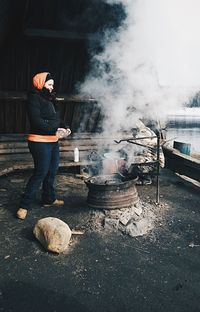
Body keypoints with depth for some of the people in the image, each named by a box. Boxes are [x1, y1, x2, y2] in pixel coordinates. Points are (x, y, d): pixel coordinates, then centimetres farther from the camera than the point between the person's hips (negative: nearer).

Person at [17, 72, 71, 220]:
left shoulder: (50, 99, 16)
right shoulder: (34, 99, -11)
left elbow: (56, 118, 20)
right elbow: (36, 121, -21)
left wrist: (65, 127, 0)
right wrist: (55, 130, -24)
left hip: (53, 141, 9)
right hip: (40, 142, -9)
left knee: (52, 171, 14)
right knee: (41, 172, -8)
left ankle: (49, 198, 30)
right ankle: (24, 205, 1)